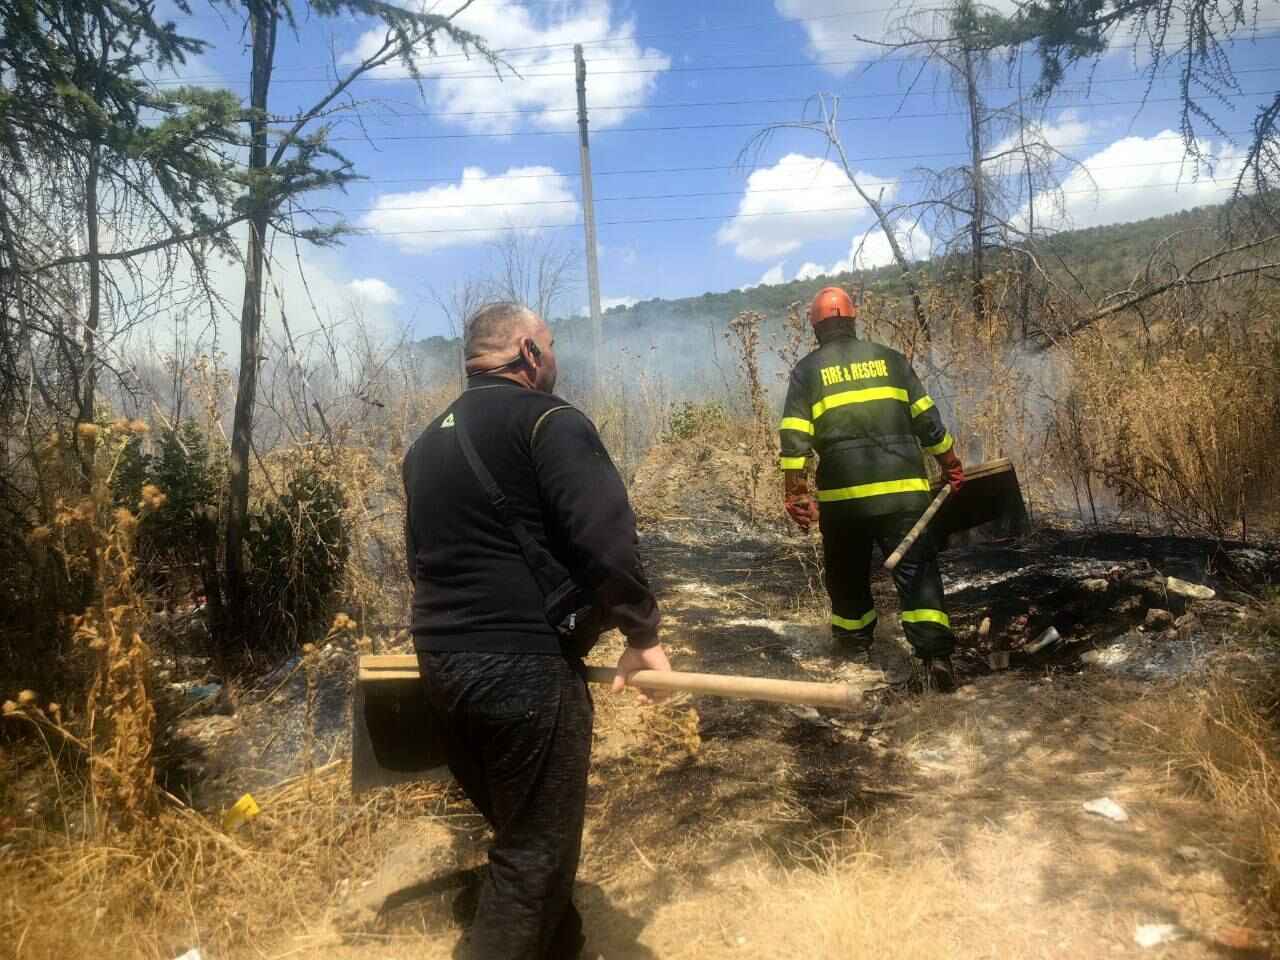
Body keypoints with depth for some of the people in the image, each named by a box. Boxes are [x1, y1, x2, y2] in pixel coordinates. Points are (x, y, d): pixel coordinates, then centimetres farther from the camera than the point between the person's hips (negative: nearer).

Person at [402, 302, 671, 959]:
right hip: (524, 665, -8)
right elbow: (605, 540, -19)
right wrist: (641, 632, -8)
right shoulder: (547, 420, -9)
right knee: (536, 851, 6)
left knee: (514, 831, 22)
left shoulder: (428, 440, 15)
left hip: (440, 663, 9)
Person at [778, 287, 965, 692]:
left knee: (847, 573, 18)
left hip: (842, 493, -1)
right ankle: (934, 655, -10)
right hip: (903, 488, 1)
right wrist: (951, 464, 19)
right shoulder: (890, 359, 10)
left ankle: (855, 639, 34)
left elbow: (794, 440, -4)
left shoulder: (807, 370, 5)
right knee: (917, 571, 3)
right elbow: (928, 420, 9)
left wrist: (797, 495, -2)